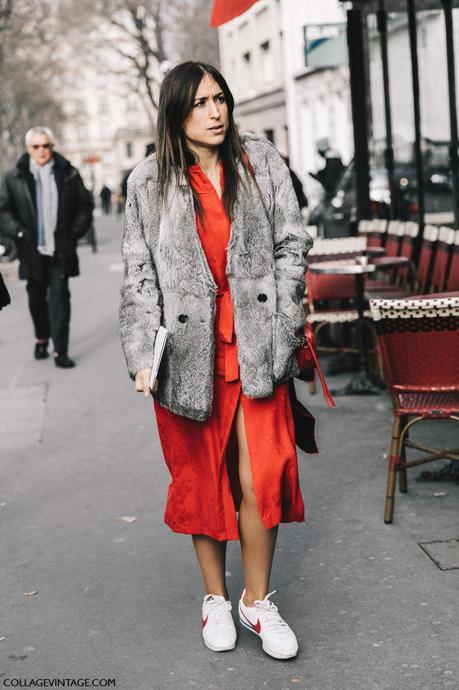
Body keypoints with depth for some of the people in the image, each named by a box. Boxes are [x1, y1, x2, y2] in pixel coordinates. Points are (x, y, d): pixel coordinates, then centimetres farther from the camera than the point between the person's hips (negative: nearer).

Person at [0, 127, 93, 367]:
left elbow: (84, 205, 9)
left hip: (60, 249, -1)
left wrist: (75, 232, -1)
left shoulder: (68, 174, 4)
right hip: (32, 250, 1)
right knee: (37, 297, 13)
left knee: (59, 297, -5)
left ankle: (60, 351, -4)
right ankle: (41, 338, 34)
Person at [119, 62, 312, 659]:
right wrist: (143, 358, -8)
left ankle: (258, 600, 17)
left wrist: (279, 328, -3)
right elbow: (140, 274, 1)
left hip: (257, 348, 1)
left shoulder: (261, 161, 4)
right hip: (188, 351, 0)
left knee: (261, 478, -1)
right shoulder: (149, 183, 1)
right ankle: (215, 597, 28)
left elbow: (292, 244, 4)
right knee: (201, 478, 10)